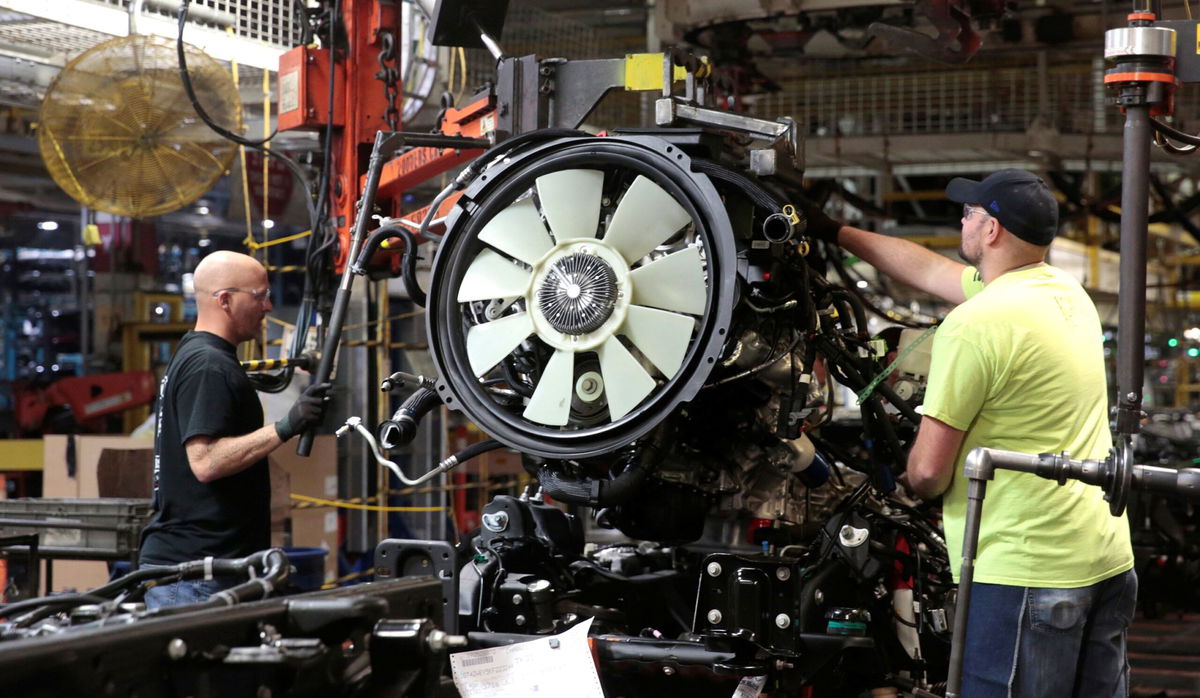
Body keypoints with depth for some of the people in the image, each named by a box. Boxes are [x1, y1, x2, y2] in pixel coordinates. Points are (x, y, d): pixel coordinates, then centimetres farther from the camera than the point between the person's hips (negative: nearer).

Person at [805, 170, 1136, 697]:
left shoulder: (973, 326, -15)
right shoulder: (1068, 293, 12)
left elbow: (927, 471, -13)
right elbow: (927, 269, 26)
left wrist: (920, 484, 11)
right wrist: (835, 232, 33)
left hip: (1024, 569, -9)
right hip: (1107, 558, 9)